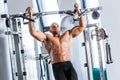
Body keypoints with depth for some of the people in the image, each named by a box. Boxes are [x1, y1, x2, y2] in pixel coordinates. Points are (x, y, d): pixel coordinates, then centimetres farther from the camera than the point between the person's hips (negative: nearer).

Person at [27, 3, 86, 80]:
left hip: (69, 65, 2)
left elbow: (82, 26, 22)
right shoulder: (47, 37, 14)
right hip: (57, 66, -2)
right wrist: (30, 16, 2)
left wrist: (79, 12, 21)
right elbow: (33, 32, 3)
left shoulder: (68, 34, 21)